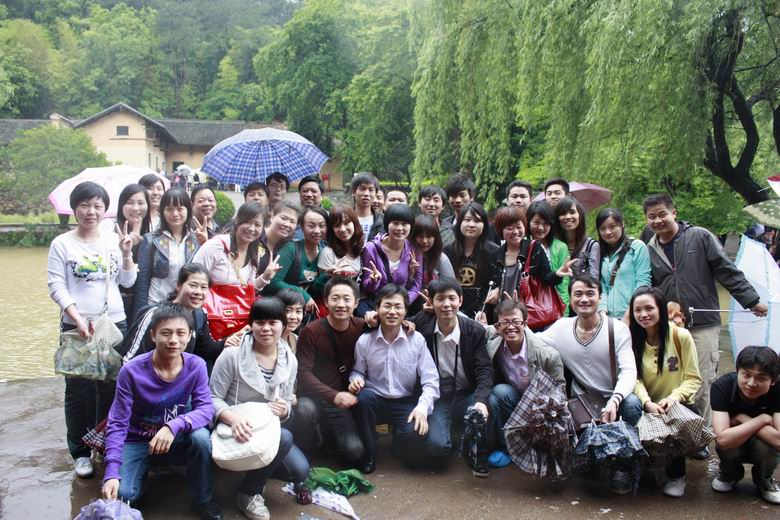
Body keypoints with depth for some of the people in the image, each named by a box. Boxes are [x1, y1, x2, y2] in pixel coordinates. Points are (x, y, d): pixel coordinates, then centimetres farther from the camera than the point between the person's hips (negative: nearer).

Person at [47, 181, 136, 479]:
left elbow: (127, 282, 6)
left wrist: (127, 253, -9)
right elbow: (56, 287, -6)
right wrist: (78, 318, -16)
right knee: (79, 391, 3)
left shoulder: (114, 241, 6)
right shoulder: (62, 244, -2)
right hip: (76, 327, -2)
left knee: (111, 388, 8)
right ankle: (80, 452, 16)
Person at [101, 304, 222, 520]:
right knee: (122, 494, -26)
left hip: (176, 442, 1)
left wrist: (174, 426, -40)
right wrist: (111, 473, -28)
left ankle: (203, 500, -6)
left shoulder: (196, 366, -16)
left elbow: (206, 409, -20)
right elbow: (117, 424, -18)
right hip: (137, 441, -1)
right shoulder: (132, 371, -21)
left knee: (201, 436, -31)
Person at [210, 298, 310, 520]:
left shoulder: (290, 361, -2)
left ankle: (256, 473, 18)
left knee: (300, 471, -14)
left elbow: (287, 404, 6)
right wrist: (234, 418, -34)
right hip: (234, 429, -5)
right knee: (284, 438, -32)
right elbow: (213, 398, -14)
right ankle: (248, 493, -6)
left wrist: (284, 410, -20)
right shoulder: (232, 355, -18)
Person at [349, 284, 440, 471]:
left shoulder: (417, 340, -7)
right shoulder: (364, 341, -5)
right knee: (363, 397, -34)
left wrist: (422, 407, -23)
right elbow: (358, 371, 9)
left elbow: (430, 380, -8)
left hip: (406, 403, -1)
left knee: (415, 435, -30)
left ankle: (399, 435, 12)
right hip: (376, 401, 1)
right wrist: (356, 379, -16)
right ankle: (369, 453, -9)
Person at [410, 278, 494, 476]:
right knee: (437, 445, -24)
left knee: (484, 409, -33)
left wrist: (481, 400, -31)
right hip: (436, 396, 0)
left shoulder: (475, 331, -9)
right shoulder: (422, 324, -8)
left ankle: (478, 453, 0)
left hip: (466, 394, 0)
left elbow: (484, 370, -13)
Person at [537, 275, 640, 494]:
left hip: (614, 400, -2)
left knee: (632, 403, -35)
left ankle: (621, 465, -11)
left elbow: (629, 371, -18)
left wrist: (614, 401, -35)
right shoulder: (561, 327, 0)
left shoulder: (618, 329, -9)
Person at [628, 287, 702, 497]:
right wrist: (647, 403, -26)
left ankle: (676, 476, -6)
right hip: (648, 407, 2)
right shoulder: (633, 339, 0)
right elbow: (635, 379, -8)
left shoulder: (681, 336, -8)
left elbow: (693, 378, -7)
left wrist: (673, 397, -25)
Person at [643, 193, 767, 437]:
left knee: (702, 383, -4)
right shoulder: (650, 251, 10)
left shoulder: (700, 237, 0)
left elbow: (727, 271, 0)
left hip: (703, 325, -3)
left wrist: (751, 299, 0)